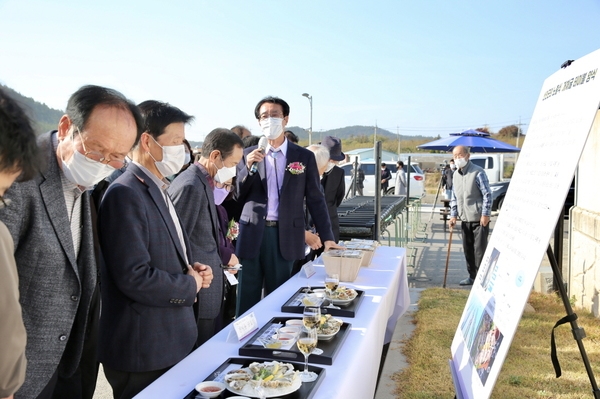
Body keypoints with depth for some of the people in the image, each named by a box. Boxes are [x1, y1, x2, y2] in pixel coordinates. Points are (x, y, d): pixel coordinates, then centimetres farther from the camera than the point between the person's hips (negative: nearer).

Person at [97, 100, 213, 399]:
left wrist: (193, 269, 2)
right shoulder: (125, 195, -20)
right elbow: (135, 278, -27)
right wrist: (191, 284, -12)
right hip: (143, 352, -9)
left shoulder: (158, 191, 11)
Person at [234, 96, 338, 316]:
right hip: (252, 234, 1)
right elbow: (237, 197, 5)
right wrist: (248, 167, -10)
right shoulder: (248, 154, 7)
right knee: (247, 300, 6)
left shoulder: (304, 157, 4)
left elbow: (315, 199, 5)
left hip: (285, 235, -1)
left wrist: (327, 237, 2)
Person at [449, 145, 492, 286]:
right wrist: (453, 215, 8)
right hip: (465, 220, 7)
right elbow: (454, 197, 16)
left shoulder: (478, 172, -11)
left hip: (479, 219, -7)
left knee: (480, 249, -3)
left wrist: (485, 215, -16)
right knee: (468, 249, 12)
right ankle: (472, 276, 23)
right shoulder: (456, 175, 11)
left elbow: (487, 194, -13)